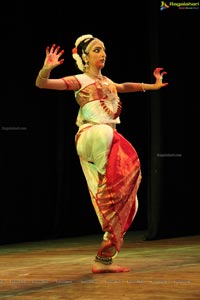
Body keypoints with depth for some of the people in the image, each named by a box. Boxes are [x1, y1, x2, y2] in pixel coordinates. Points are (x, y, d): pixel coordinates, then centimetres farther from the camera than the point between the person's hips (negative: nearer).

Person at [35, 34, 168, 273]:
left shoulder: (107, 82, 21)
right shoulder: (79, 81, 0)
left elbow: (125, 87, 44)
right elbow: (41, 84, -10)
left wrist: (153, 86, 51)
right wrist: (46, 69, -30)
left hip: (110, 142, 6)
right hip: (91, 137, -6)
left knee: (118, 199, -3)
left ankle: (104, 260, 1)